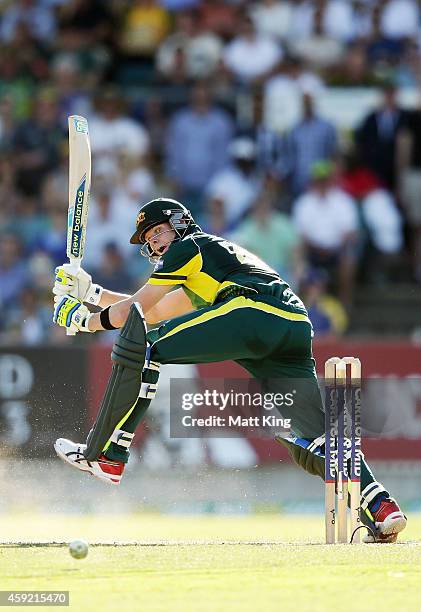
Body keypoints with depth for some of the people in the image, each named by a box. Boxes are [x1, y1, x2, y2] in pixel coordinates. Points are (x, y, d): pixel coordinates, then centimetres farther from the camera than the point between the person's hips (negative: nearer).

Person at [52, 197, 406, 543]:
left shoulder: (188, 246, 19)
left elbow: (134, 311, 18)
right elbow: (150, 311, 48)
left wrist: (82, 320, 32)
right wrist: (90, 292, 47)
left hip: (254, 314, -8)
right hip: (298, 329, 8)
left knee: (142, 344, -2)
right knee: (314, 442, 5)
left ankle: (106, 455, -7)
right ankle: (382, 508, -15)